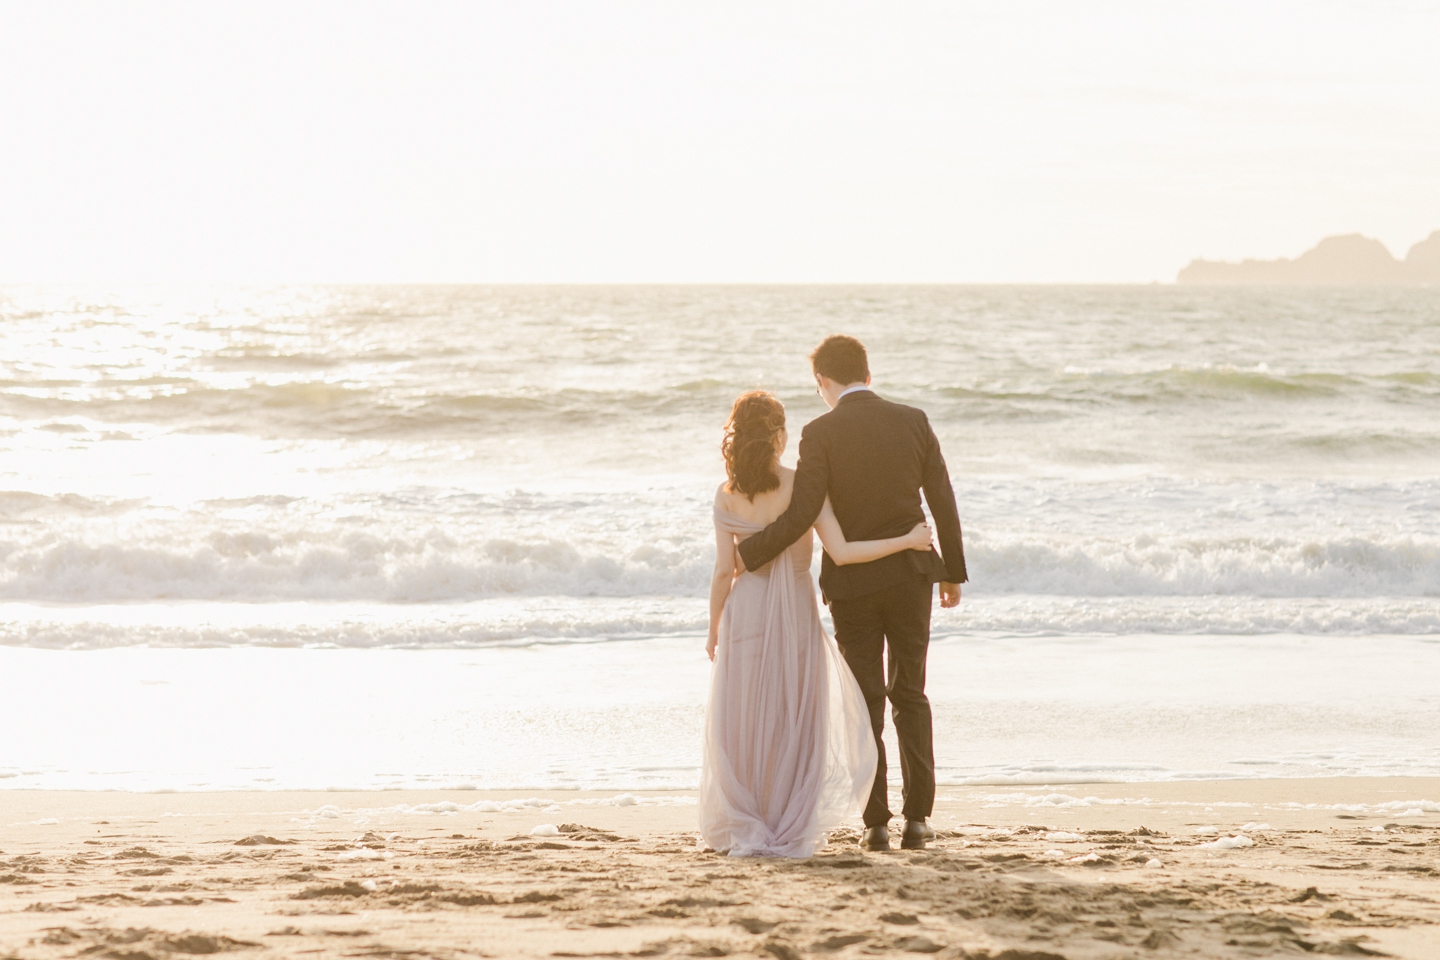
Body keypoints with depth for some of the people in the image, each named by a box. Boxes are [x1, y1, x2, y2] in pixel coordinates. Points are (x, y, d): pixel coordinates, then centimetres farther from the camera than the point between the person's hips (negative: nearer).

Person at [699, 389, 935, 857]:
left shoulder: (727, 496, -6)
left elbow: (724, 571, -4)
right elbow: (840, 552, -18)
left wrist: (713, 629, 9)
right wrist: (907, 540, -11)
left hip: (745, 612, 1)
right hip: (794, 612, -1)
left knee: (742, 722, 10)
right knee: (794, 719, 10)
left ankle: (746, 830, 8)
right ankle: (790, 830, 9)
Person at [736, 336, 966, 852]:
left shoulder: (820, 433, -11)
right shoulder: (913, 421, 0)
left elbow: (801, 514, -18)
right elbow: (942, 501, 3)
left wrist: (746, 554, -5)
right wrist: (953, 572, 13)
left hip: (852, 582, -2)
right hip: (910, 575, 2)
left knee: (866, 705, 7)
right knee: (910, 696, 13)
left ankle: (876, 823, 6)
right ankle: (917, 818, 7)